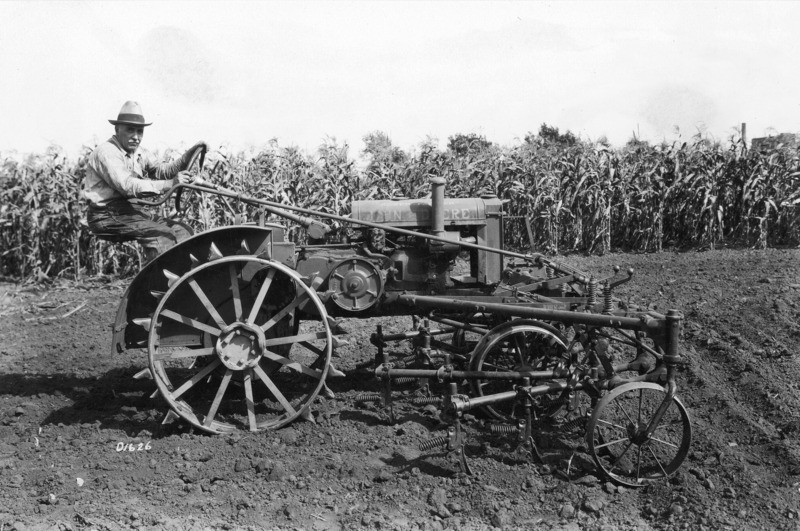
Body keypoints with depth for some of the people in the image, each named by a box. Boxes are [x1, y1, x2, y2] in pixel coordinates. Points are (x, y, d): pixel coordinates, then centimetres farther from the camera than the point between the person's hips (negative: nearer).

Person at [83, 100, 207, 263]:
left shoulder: (139, 154, 13)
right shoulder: (106, 152, -15)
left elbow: (162, 170, 3)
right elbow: (127, 186, -29)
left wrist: (188, 156, -12)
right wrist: (169, 184, -37)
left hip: (129, 210, 9)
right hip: (106, 216, -9)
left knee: (182, 230, -2)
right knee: (161, 234, -25)